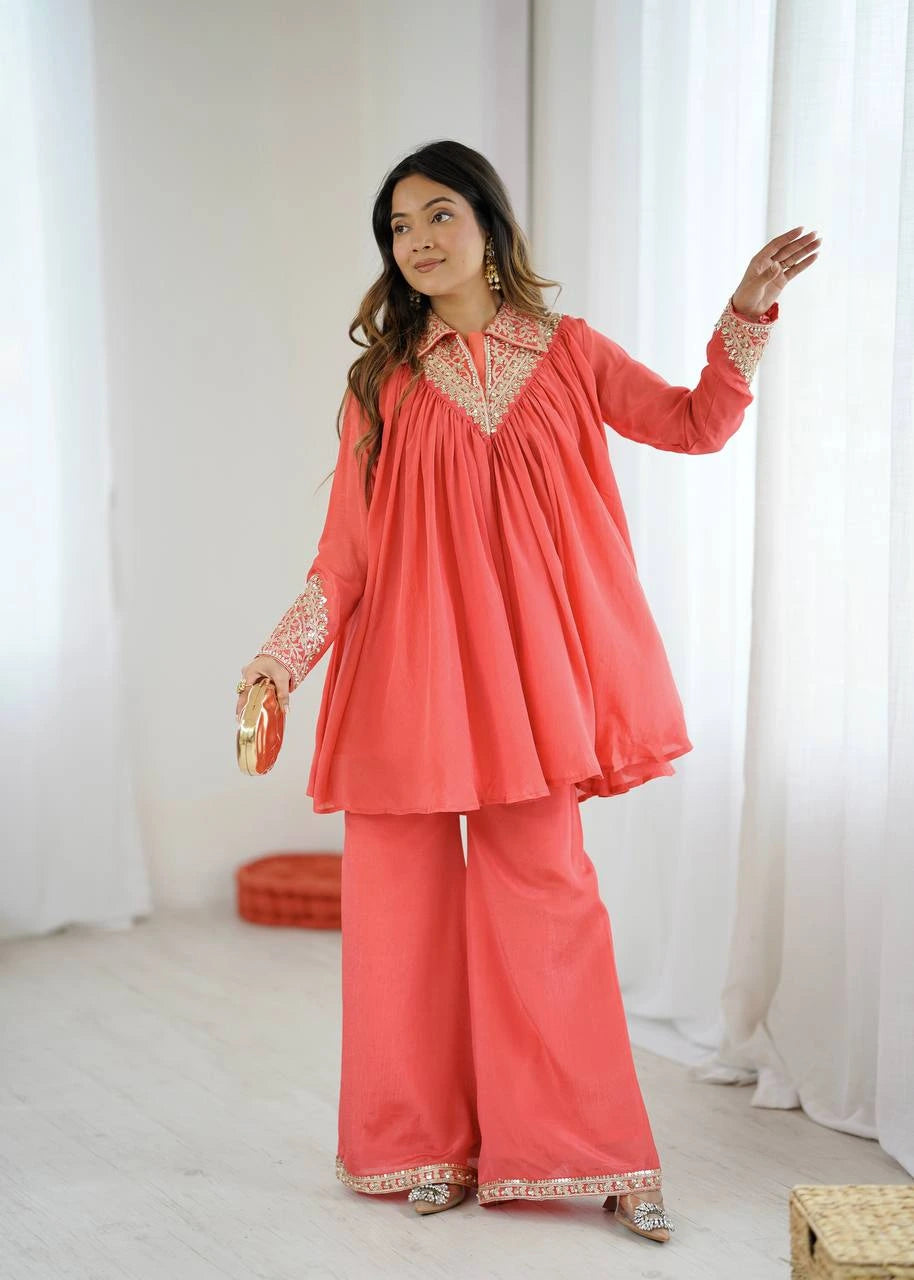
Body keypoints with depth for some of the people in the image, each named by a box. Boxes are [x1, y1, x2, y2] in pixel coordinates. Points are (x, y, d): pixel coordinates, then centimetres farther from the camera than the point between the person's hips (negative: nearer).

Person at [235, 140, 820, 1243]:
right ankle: (427, 1147, 18)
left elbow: (698, 424, 11)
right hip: (407, 667, 1)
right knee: (405, 899, 3)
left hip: (522, 662, 0)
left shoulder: (568, 353, 8)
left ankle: (588, 1154, 13)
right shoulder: (381, 381, 6)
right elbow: (346, 549, 4)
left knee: (541, 891, 1)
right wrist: (280, 656, -5)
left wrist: (748, 312, 0)